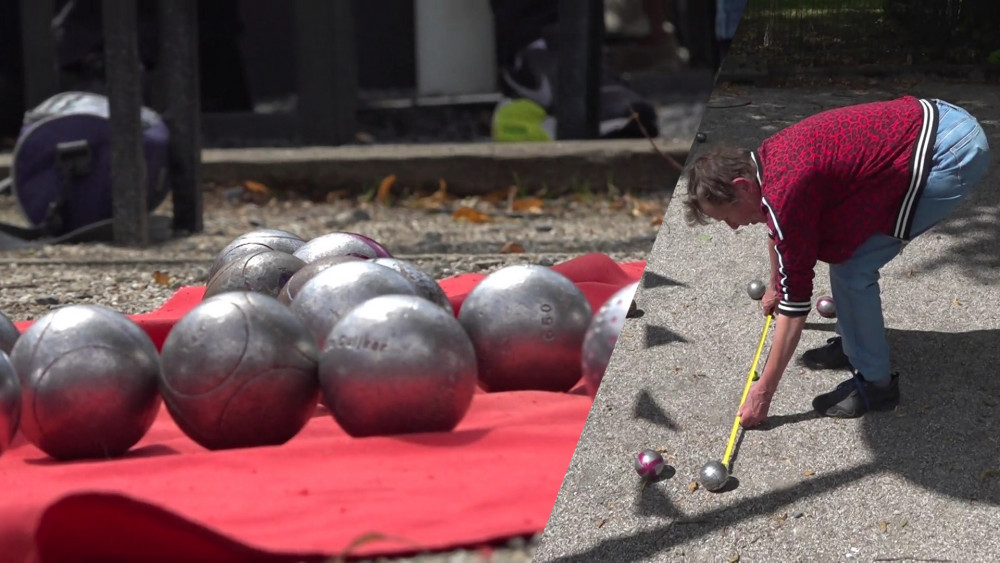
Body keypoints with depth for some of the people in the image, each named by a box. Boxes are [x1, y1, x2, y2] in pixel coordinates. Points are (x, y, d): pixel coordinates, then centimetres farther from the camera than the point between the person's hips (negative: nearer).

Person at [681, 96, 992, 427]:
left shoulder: (786, 194, -19)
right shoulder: (766, 159, 8)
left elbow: (795, 305, -11)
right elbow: (777, 233, 33)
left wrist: (763, 392, -2)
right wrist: (775, 287, 51)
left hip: (950, 156, -10)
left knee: (852, 268, -5)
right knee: (845, 244, 17)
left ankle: (875, 383, 9)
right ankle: (853, 344, 34)